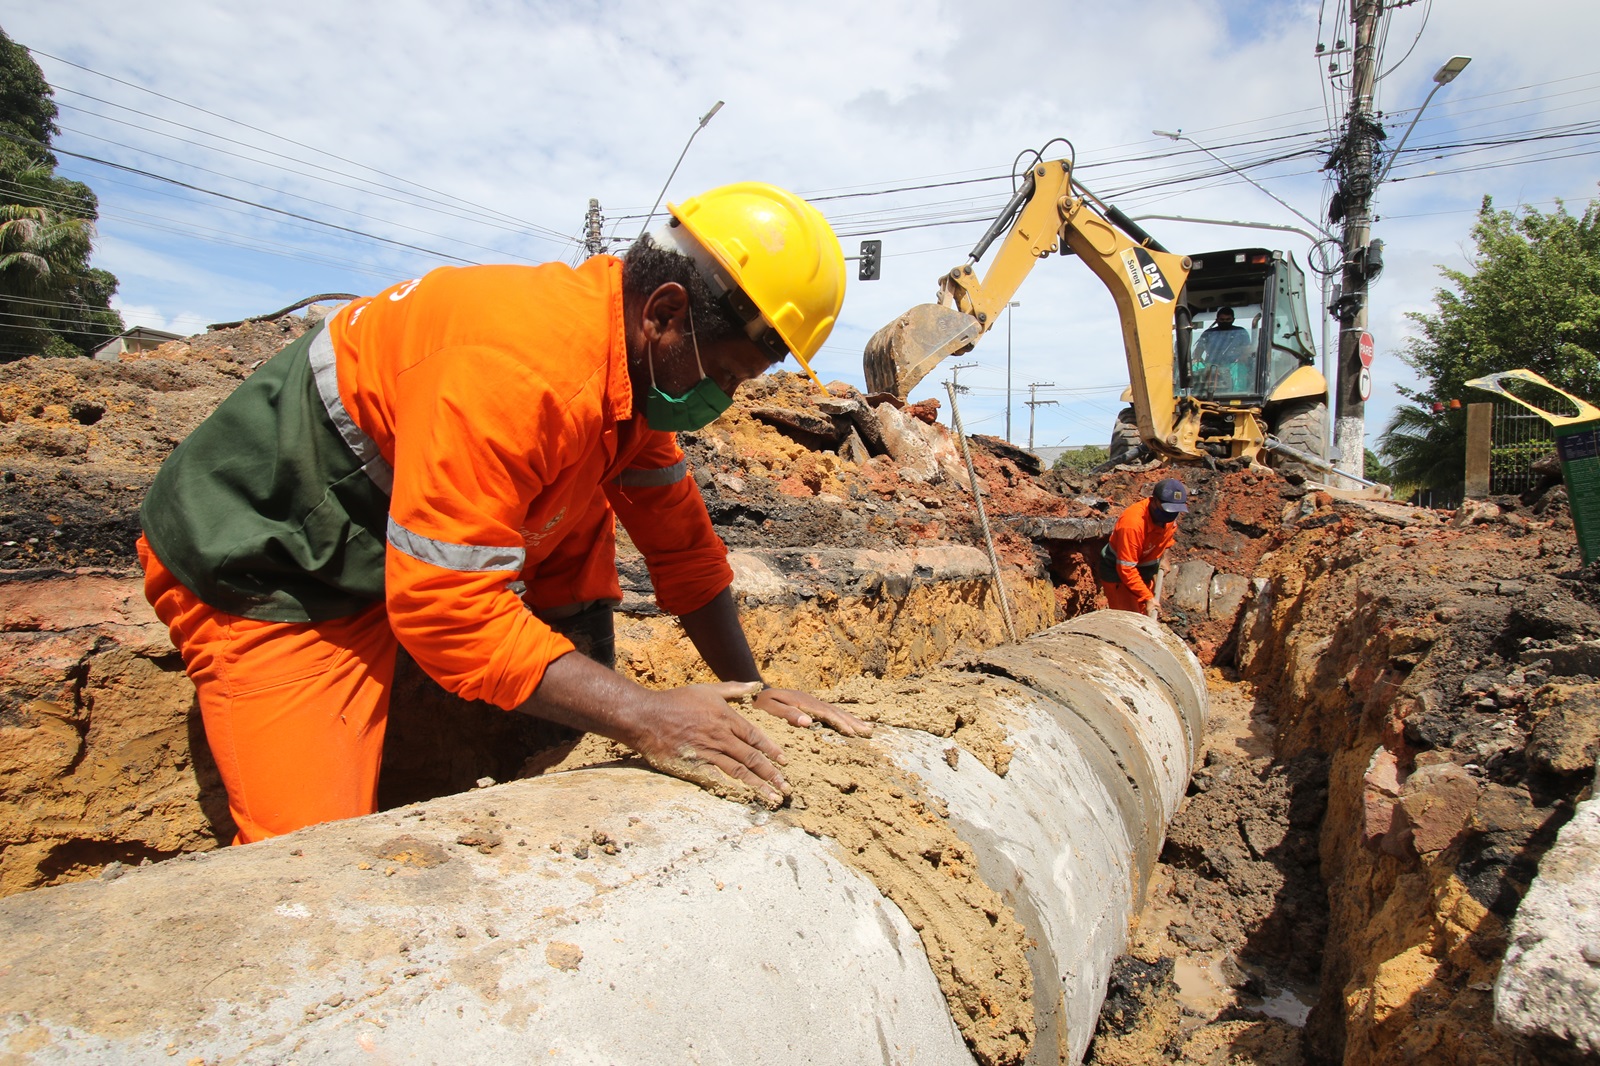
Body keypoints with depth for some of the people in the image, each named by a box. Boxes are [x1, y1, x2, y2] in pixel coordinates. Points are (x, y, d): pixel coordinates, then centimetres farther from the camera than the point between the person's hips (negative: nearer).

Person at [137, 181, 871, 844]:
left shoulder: (639, 362, -5)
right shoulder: (515, 365, -34)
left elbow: (682, 542, -1)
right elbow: (448, 610, -35)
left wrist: (748, 689, -7)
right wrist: (642, 717, -36)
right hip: (268, 573, -8)